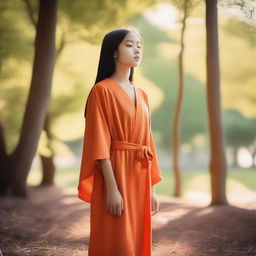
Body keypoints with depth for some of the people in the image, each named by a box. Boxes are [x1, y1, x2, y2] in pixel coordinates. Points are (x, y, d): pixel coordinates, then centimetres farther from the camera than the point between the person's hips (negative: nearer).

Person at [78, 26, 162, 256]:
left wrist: (152, 188, 11)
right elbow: (100, 142, -13)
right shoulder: (102, 90, -7)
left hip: (139, 177, 7)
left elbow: (146, 141, 14)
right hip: (115, 174, -7)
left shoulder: (141, 95, 15)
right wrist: (112, 188, -19)